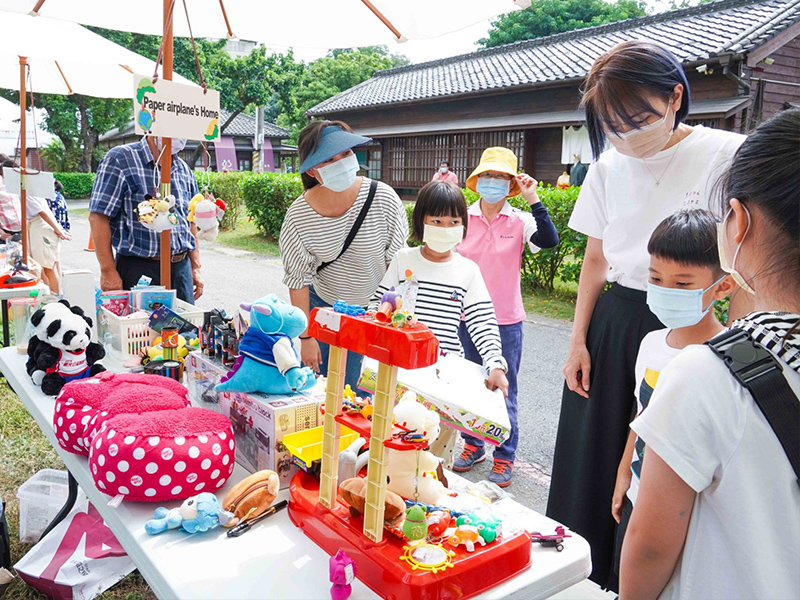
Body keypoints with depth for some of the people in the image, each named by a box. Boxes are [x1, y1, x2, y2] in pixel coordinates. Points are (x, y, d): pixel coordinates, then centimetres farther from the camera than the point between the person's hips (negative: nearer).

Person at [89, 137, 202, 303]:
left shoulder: (184, 169, 13)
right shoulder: (120, 158, -6)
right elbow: (98, 216, -11)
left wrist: (195, 268, 12)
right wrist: (108, 271, -16)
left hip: (181, 267, 5)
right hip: (137, 268, -5)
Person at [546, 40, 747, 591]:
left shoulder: (727, 156, -10)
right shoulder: (610, 166, 4)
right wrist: (578, 340, 7)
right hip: (612, 326, 5)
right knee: (592, 459, 14)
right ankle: (588, 568, 37)